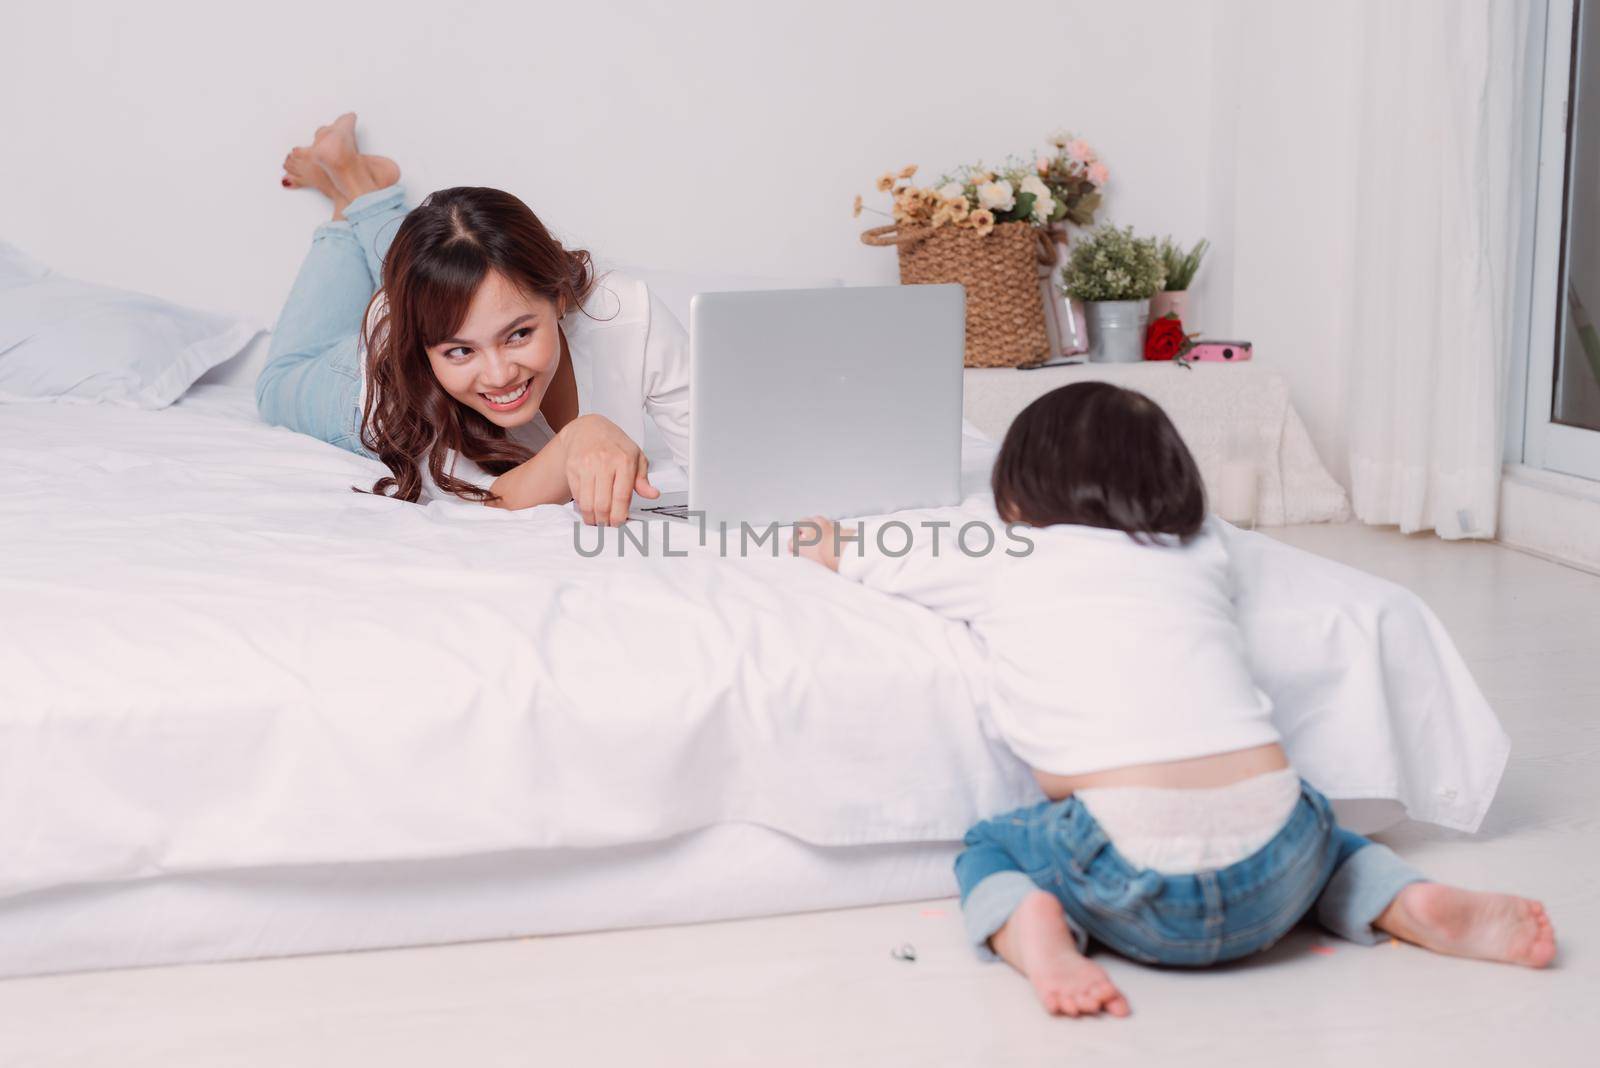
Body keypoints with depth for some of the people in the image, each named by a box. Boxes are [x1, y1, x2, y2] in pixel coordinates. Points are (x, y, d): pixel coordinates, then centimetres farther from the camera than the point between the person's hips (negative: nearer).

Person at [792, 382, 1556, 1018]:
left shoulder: (999, 558, 13)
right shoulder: (1198, 553, 21)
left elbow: (877, 558, 31)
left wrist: (825, 539, 53)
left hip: (1137, 870, -3)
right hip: (1276, 880, 3)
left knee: (988, 849, 25)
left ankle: (1032, 932, -8)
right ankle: (1415, 906, 8)